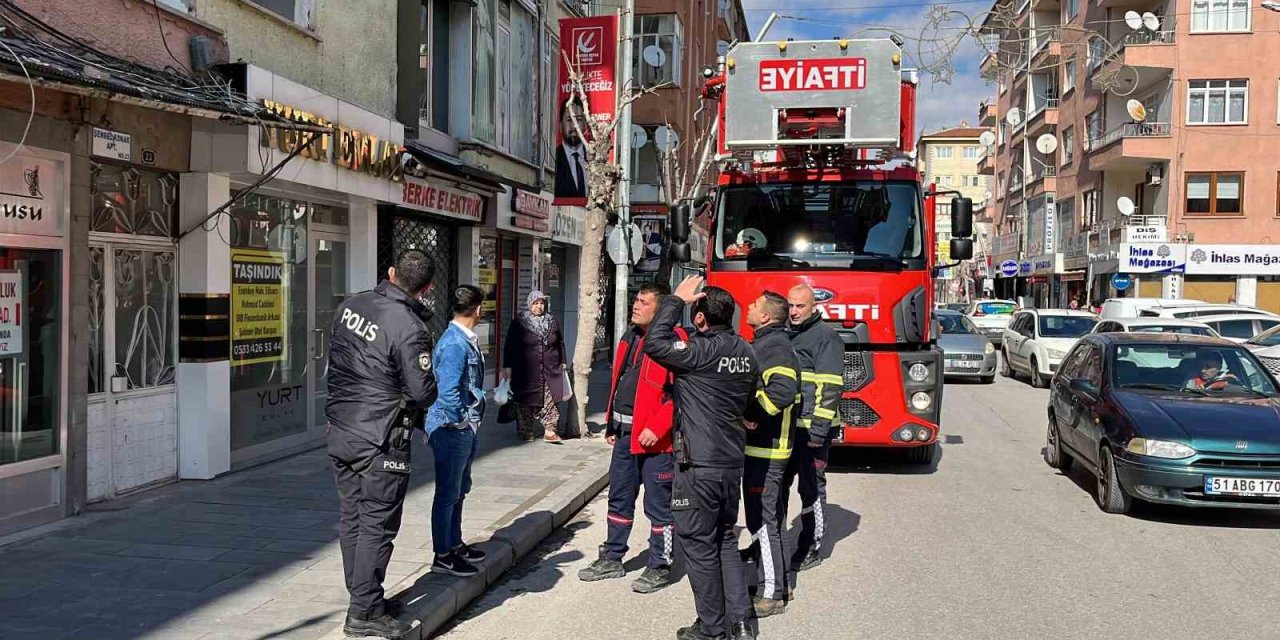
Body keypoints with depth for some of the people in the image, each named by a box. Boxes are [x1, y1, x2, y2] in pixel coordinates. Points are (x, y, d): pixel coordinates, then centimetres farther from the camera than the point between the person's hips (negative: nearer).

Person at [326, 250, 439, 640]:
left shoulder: (351, 305, 3)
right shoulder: (410, 329, -21)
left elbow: (335, 362, 13)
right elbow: (423, 394, -18)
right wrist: (428, 392, 3)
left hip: (339, 431, 8)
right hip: (380, 441, -8)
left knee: (351, 517, 16)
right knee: (377, 525, 2)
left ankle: (362, 596, 29)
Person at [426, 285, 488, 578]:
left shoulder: (467, 340, 9)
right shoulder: (454, 343, -21)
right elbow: (448, 391, -27)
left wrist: (470, 423, 12)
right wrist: (461, 421, -15)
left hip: (464, 430, 10)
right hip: (451, 429, -10)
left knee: (459, 490, 20)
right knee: (448, 493, 1)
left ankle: (455, 544, 34)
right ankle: (442, 556, 11)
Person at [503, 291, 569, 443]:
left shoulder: (552, 321, 11)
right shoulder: (518, 322, 0)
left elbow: (560, 343, 20)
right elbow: (509, 346, 0)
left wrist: (562, 362, 18)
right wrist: (507, 367, -5)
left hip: (550, 370, 2)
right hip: (526, 372, -2)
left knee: (550, 400, -6)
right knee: (526, 401, 3)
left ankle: (550, 431, -4)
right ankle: (526, 432, 13)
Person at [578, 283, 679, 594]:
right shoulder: (631, 337, 13)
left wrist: (656, 428, -23)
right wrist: (612, 423, 18)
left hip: (655, 437, -9)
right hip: (625, 433, 9)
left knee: (658, 504, 3)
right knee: (619, 499, 18)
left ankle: (659, 567, 16)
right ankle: (612, 558, 31)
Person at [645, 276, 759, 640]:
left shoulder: (700, 351, -19)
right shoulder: (745, 351, 7)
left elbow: (655, 344, -18)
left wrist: (676, 299, -11)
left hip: (699, 465, -8)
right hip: (732, 462, 8)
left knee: (699, 546, 4)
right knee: (725, 540, 18)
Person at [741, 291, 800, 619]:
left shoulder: (775, 346, -17)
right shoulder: (763, 344, 16)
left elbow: (783, 389, -31)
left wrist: (751, 413, -23)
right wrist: (748, 413, 12)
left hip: (766, 449, -10)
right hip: (758, 446, 10)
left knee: (763, 521, -4)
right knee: (761, 519, 18)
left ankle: (772, 594, 3)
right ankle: (768, 578, 30)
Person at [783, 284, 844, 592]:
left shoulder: (824, 337, -10)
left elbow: (830, 386, -16)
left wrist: (819, 428, -21)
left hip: (812, 428, -8)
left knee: (811, 488, 2)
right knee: (777, 486, 13)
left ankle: (811, 549, 13)